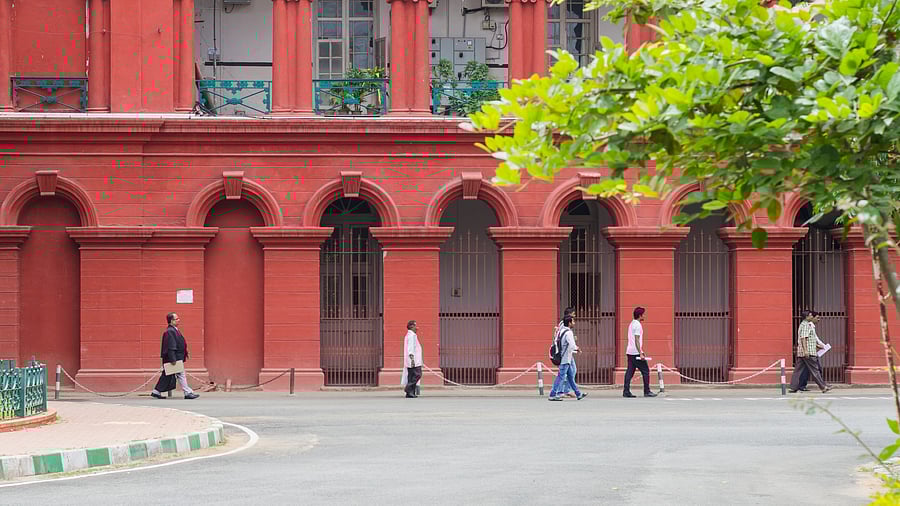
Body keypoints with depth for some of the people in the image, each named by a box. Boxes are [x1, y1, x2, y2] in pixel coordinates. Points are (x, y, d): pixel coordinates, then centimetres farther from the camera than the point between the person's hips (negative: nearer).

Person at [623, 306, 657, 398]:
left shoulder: (632, 324, 17)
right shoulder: (638, 325, -12)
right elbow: (637, 341, -19)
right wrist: (640, 354, -22)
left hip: (629, 352, 9)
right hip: (636, 352, -9)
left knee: (629, 372, 5)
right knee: (645, 371, -1)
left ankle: (626, 391, 0)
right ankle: (647, 391, 0)